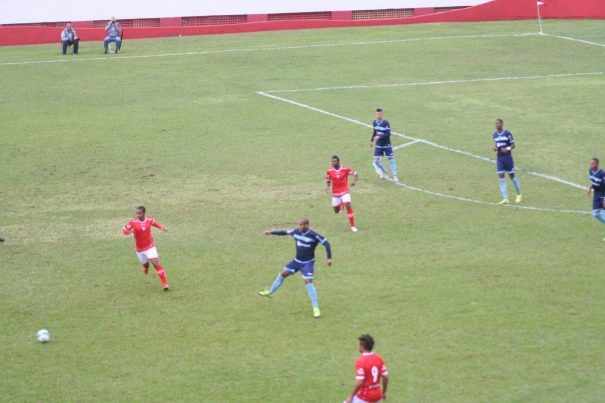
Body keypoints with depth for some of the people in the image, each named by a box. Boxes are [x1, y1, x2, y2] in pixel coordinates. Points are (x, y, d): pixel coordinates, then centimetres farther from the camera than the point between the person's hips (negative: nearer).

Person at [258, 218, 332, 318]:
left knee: (308, 282, -18)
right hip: (297, 261, 6)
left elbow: (326, 243, -20)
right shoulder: (296, 231, -5)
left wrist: (329, 258, -25)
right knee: (283, 274, 12)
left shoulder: (313, 235, -24)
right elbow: (285, 232, 11)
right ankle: (270, 292, 33)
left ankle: (315, 308, -15)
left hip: (307, 263, -6)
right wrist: (271, 232, 15)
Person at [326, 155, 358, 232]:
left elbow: (355, 173, 0)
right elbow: (328, 180, 8)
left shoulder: (345, 169, -12)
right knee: (336, 211, 9)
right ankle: (341, 205, 50)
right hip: (335, 193, 3)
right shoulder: (329, 171, -6)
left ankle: (353, 226, -13)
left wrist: (354, 181, -19)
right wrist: (327, 187, -12)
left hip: (344, 191, -3)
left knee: (348, 206, -22)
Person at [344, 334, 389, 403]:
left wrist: (351, 396, -13)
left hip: (364, 397, -7)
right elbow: (385, 377, 6)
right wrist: (384, 392, 20)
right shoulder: (379, 359, 2)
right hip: (377, 396, 7)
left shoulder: (361, 361, -18)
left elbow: (359, 382, -22)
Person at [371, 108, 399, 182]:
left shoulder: (386, 123, -16)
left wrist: (379, 137, -30)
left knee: (391, 159, -3)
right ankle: (383, 171, 32)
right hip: (378, 145, 5)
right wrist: (372, 140, 23)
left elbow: (388, 134, -22)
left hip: (387, 145, -5)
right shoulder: (374, 123, 2)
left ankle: (395, 176, 5)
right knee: (376, 161, 3)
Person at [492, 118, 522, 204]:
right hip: (499, 158, 5)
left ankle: (519, 195, 24)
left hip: (507, 157, -5)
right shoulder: (495, 134, 7)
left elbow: (513, 145, -5)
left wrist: (507, 149, -23)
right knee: (500, 176, -6)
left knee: (512, 176, 3)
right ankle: (505, 199, -7)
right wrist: (495, 147, -1)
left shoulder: (507, 133, -10)